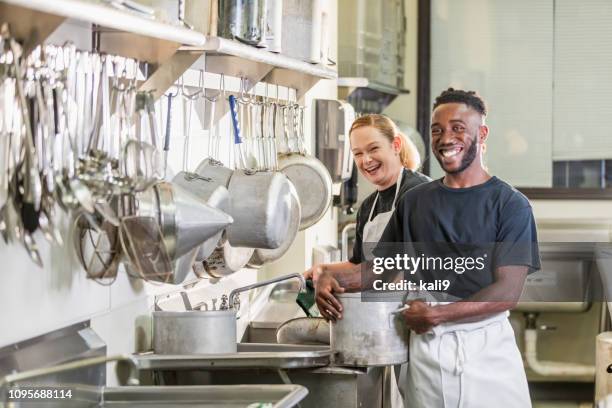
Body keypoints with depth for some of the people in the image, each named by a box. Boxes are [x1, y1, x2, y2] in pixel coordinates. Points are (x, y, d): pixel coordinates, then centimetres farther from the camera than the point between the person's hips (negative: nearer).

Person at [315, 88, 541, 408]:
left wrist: (436, 315, -18)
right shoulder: (414, 201, 13)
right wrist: (332, 280, -5)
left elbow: (508, 292, -10)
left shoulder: (510, 204, -2)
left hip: (486, 345, -3)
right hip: (426, 347, 3)